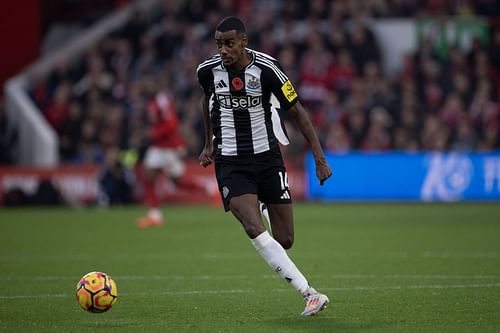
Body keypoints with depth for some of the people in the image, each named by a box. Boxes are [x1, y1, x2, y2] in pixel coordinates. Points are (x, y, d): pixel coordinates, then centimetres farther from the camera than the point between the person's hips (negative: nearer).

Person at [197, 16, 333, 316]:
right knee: (254, 229, -23)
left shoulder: (267, 68, -14)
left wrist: (320, 158, -9)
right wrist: (209, 143, 26)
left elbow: (297, 111, -6)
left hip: (267, 157, 0)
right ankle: (310, 294, -25)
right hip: (231, 163, 0)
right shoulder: (208, 70, -6)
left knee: (285, 240, 0)